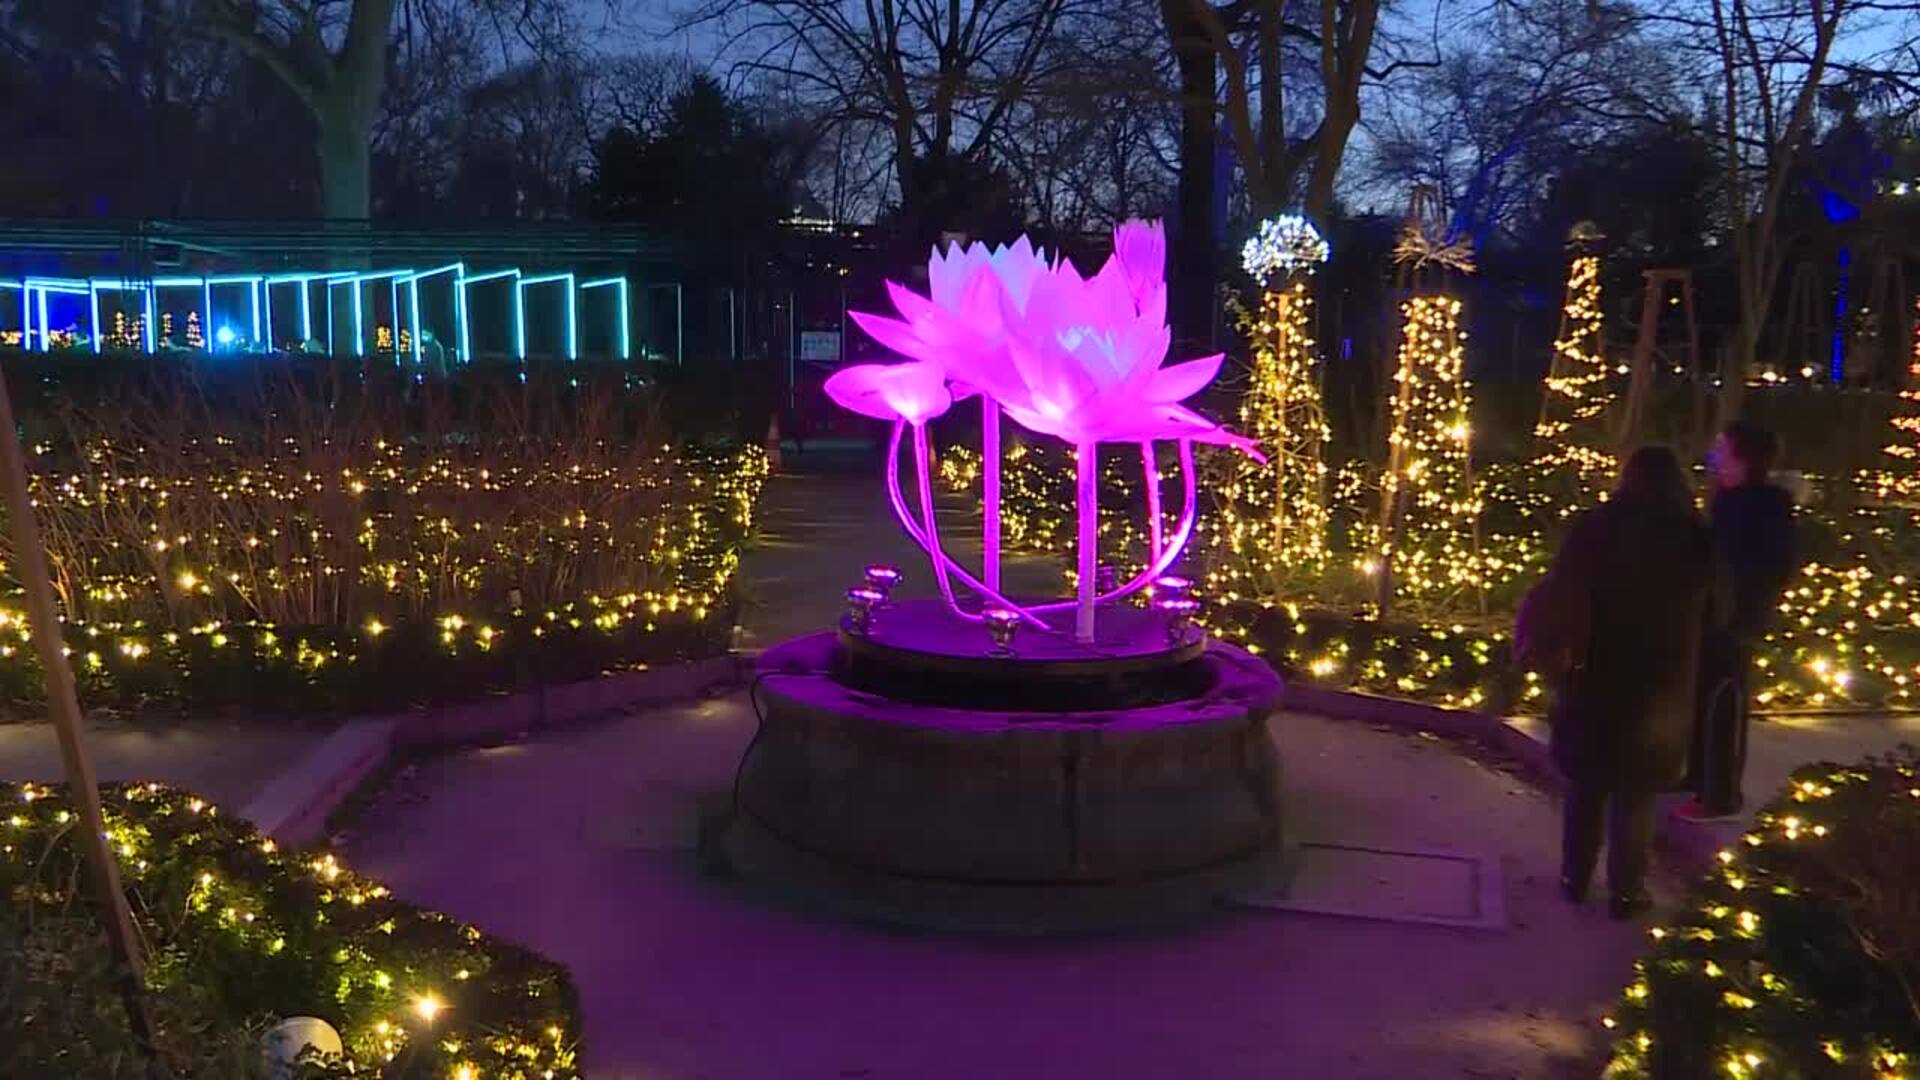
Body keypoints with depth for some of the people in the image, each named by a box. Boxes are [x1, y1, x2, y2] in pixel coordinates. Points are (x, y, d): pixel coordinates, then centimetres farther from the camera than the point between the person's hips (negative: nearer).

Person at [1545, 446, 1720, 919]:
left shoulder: (1593, 527, -4)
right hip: (1659, 685, -1)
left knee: (1586, 784, 14)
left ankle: (1575, 878, 20)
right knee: (1634, 793, 8)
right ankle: (1626, 890, 12)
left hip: (1592, 676, 1)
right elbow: (1711, 611, 6)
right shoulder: (1692, 537, -5)